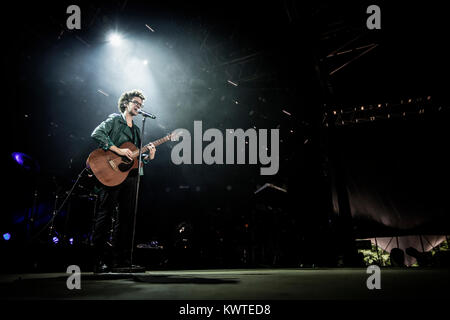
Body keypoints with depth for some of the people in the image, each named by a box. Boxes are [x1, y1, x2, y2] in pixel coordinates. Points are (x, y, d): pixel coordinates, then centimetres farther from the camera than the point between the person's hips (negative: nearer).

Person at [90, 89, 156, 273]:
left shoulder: (136, 129, 23)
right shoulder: (114, 120, 2)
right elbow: (97, 134, -16)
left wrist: (147, 157, 2)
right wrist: (119, 151, -20)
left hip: (129, 175, 8)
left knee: (126, 219, 6)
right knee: (105, 216, -7)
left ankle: (121, 261, 11)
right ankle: (100, 262, -6)